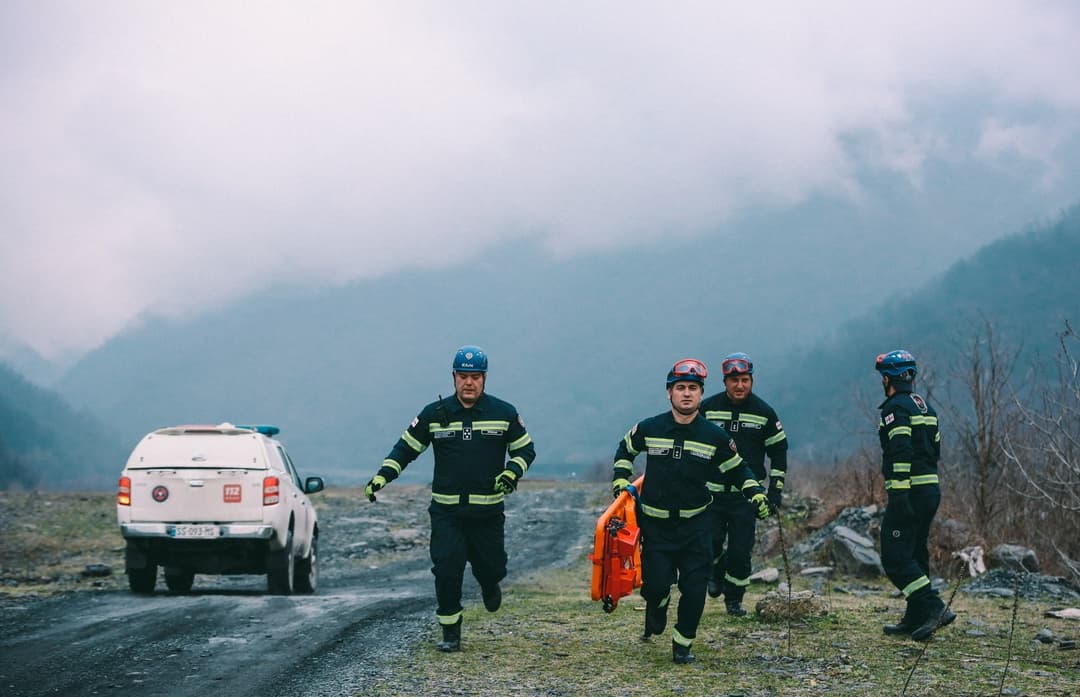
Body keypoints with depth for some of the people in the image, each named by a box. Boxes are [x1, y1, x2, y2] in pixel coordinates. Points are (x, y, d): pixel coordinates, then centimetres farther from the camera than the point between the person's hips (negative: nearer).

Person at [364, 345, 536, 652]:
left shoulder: (504, 413, 2)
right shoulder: (434, 415, 3)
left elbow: (526, 450, 11)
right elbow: (406, 448, 9)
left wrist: (512, 472, -9)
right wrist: (382, 476, -4)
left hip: (488, 512, 0)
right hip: (446, 512, 0)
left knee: (491, 567, 5)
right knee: (446, 571, -9)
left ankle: (489, 586, 44)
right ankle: (450, 634, 3)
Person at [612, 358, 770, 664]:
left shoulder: (715, 437, -2)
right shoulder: (649, 429, -3)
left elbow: (737, 469, 11)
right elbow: (625, 450, 18)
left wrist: (756, 493, -3)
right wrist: (620, 481, 6)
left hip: (695, 526, 1)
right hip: (655, 524, 0)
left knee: (695, 589, -7)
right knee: (656, 586, -6)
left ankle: (683, 642, 12)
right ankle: (655, 618, 29)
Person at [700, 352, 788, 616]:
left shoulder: (764, 412, 1)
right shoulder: (708, 408, -1)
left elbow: (778, 450, 9)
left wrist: (776, 487, 4)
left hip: (747, 494, 0)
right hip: (711, 492, 0)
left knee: (740, 549, -3)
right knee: (711, 542, -4)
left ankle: (734, 598, 14)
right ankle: (716, 574, 29)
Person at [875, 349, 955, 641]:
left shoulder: (895, 408, -11)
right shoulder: (925, 406, 18)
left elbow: (901, 452, -21)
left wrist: (899, 494, -25)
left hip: (908, 492, -9)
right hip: (931, 490, 9)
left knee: (895, 557, -8)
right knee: (915, 554, 14)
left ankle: (934, 607, -17)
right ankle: (915, 618, 16)